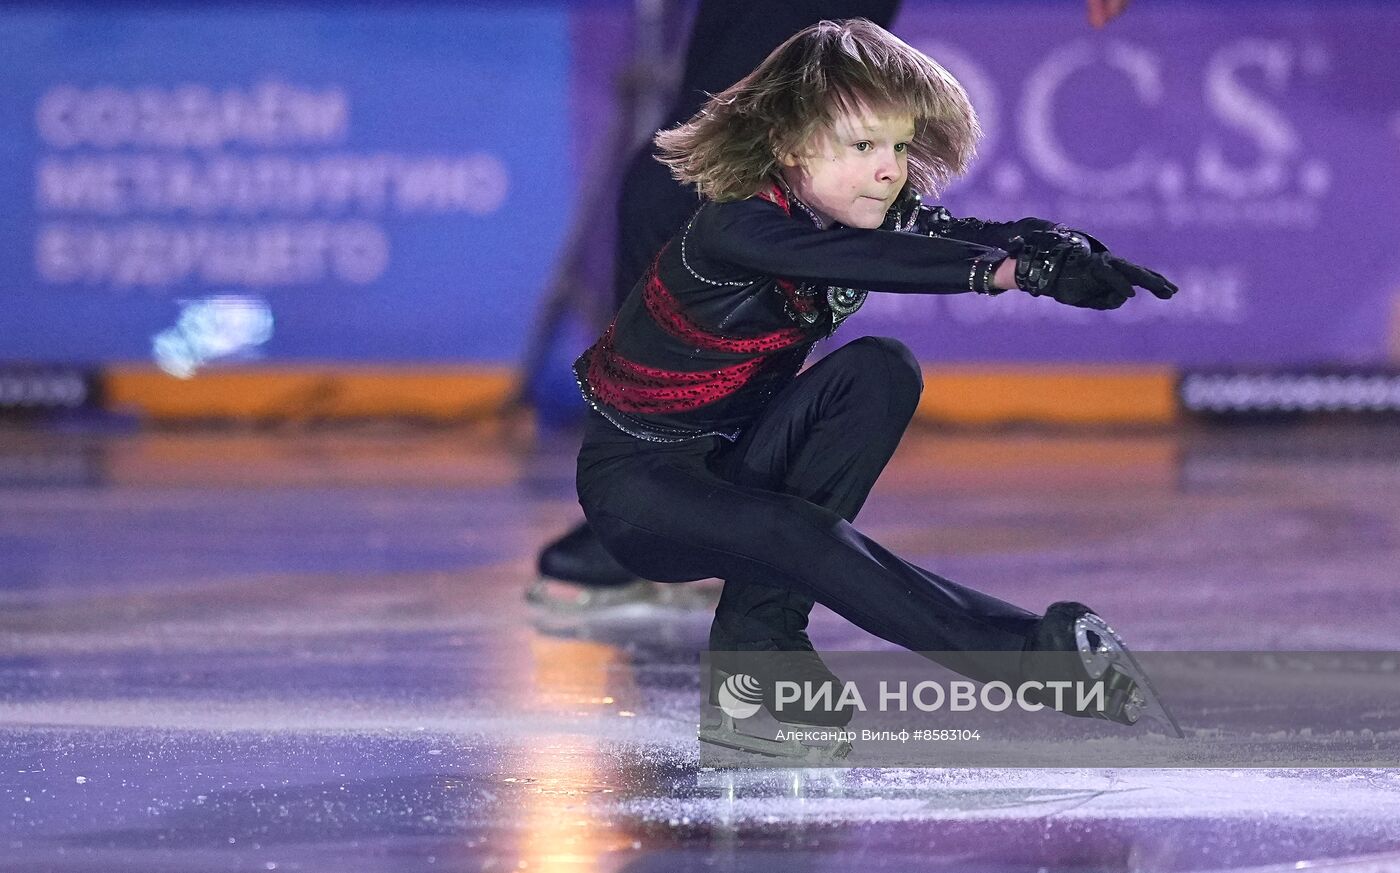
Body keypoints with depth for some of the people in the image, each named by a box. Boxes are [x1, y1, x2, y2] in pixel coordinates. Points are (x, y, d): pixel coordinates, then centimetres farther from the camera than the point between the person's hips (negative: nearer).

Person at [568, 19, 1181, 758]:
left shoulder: (863, 216, -7)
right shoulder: (734, 229, -28)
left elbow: (970, 236, -25)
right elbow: (878, 264, -46)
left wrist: (1062, 250, -48)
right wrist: (1014, 269, -57)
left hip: (734, 459, 8)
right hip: (637, 481, -8)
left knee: (879, 371, -18)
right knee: (799, 537, -34)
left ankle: (757, 637, -13)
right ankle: (1042, 656, -38)